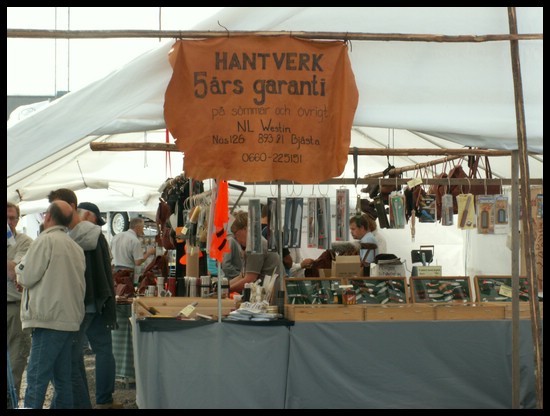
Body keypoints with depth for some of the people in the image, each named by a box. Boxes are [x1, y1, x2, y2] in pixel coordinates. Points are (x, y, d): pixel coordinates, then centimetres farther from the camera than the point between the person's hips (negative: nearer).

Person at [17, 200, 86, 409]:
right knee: (62, 377, 12)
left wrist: (19, 269, 14)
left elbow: (26, 277, -8)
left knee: (37, 378, -9)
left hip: (49, 318, -8)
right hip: (70, 319, 8)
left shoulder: (46, 240, -8)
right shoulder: (76, 247, 15)